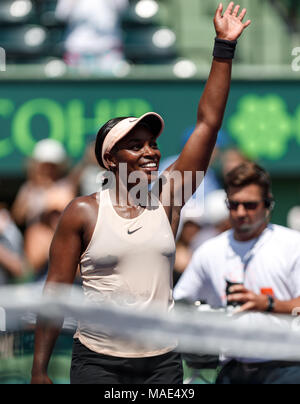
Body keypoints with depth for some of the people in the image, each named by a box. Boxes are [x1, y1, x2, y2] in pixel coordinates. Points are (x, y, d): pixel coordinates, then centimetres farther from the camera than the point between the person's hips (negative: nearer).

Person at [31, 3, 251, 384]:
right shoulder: (83, 213, -3)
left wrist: (224, 48, 0)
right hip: (97, 362, -3)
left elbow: (208, 123, 3)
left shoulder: (165, 200, 4)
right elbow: (56, 288, -3)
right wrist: (39, 370, -6)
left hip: (161, 362, 3)